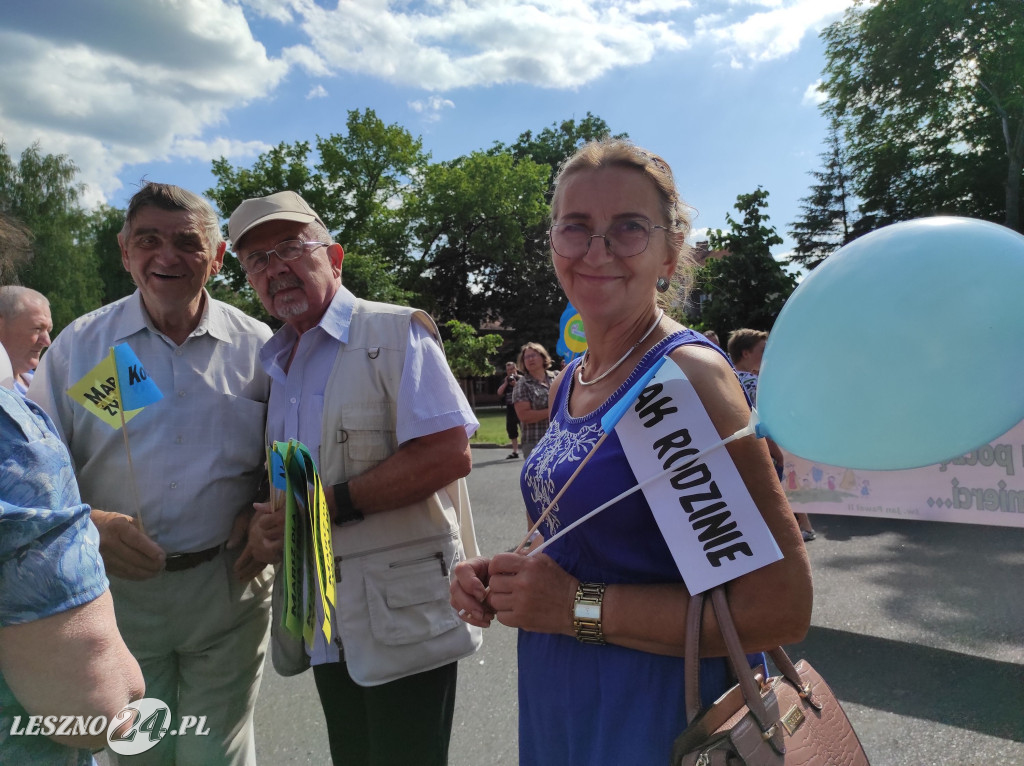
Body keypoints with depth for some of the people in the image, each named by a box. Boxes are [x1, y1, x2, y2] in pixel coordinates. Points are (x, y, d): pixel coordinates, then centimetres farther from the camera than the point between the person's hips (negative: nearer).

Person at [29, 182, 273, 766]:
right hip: (118, 584, 1)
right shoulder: (80, 346, -1)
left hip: (228, 584, 0)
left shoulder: (257, 346, -2)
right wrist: (90, 524, -17)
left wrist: (265, 511, -10)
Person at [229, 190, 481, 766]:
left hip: (402, 609, -7)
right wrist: (266, 525, -4)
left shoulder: (395, 333, -10)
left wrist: (331, 505, -21)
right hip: (324, 617, 7)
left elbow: (450, 454, -21)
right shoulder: (275, 363, 12)